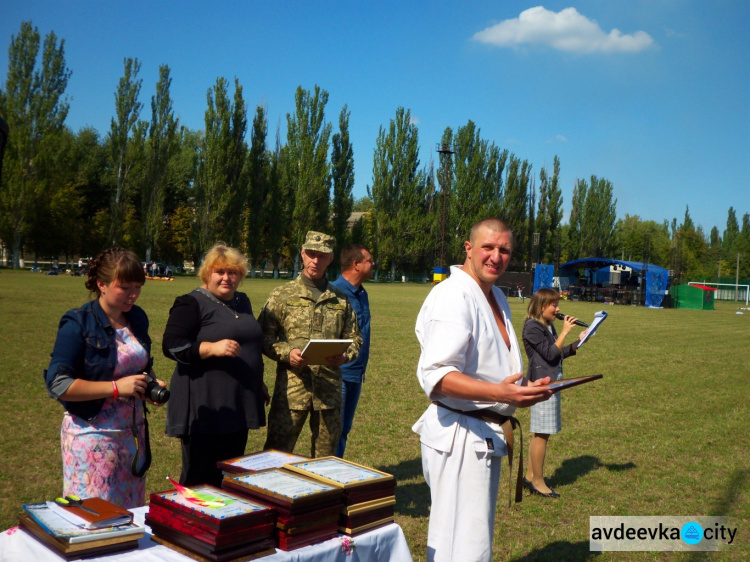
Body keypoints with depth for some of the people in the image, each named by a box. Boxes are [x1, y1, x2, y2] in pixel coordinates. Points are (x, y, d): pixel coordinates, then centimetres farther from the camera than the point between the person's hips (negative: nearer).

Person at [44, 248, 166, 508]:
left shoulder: (137, 318, 6)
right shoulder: (78, 323, -13)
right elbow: (58, 384, -17)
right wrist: (116, 387, -22)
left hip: (133, 432, 6)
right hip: (92, 435, -6)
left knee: (131, 511, 13)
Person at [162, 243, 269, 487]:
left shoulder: (242, 301, 16)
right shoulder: (192, 303, -5)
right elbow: (171, 346, -14)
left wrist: (259, 382, 24)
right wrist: (212, 348, -25)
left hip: (239, 405, 7)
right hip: (205, 408, -7)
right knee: (200, 479, -1)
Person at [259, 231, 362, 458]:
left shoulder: (340, 299, 12)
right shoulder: (283, 294, 4)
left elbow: (354, 337, 16)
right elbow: (264, 337, 1)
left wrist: (345, 356, -6)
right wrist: (287, 353, -16)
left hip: (330, 387, 3)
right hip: (291, 386, -3)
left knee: (326, 454, 13)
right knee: (278, 450, 1)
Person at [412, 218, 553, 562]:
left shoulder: (497, 298, 14)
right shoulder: (453, 296, -18)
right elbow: (435, 375, -27)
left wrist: (521, 392, 16)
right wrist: (498, 393, -36)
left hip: (484, 435, 10)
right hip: (459, 435, -10)